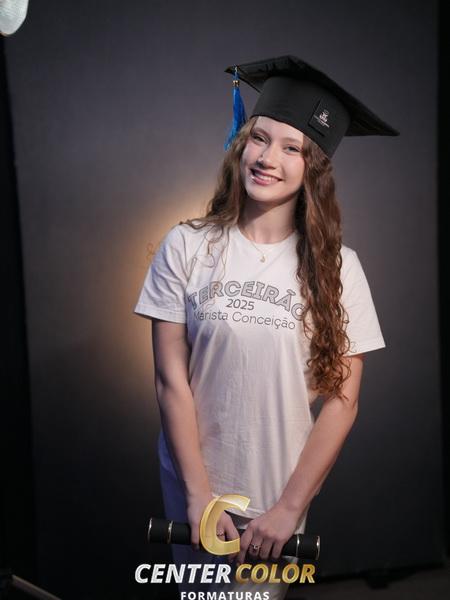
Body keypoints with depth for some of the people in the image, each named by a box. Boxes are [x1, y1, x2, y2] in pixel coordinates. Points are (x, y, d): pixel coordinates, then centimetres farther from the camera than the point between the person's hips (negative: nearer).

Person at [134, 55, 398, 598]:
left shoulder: (336, 267, -8)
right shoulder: (187, 247, -10)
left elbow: (343, 401, -7)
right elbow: (170, 380, -9)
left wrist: (290, 507, -10)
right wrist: (198, 493, -11)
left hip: (280, 491, 0)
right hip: (193, 482, 0)